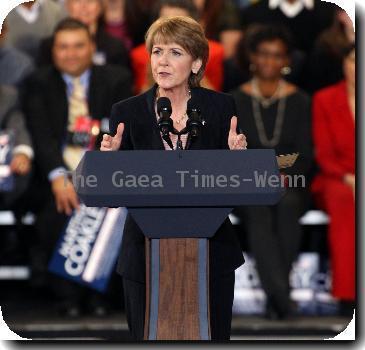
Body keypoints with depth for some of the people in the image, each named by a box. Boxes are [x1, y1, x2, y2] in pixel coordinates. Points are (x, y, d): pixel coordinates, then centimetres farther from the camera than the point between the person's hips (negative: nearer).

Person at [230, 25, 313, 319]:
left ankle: (275, 295, -30)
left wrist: (286, 176, -13)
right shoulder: (236, 101, 8)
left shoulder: (299, 102, 9)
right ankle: (281, 294, -42)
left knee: (287, 204, -35)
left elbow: (306, 154, 6)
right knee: (258, 208, -35)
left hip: (289, 184, 0)